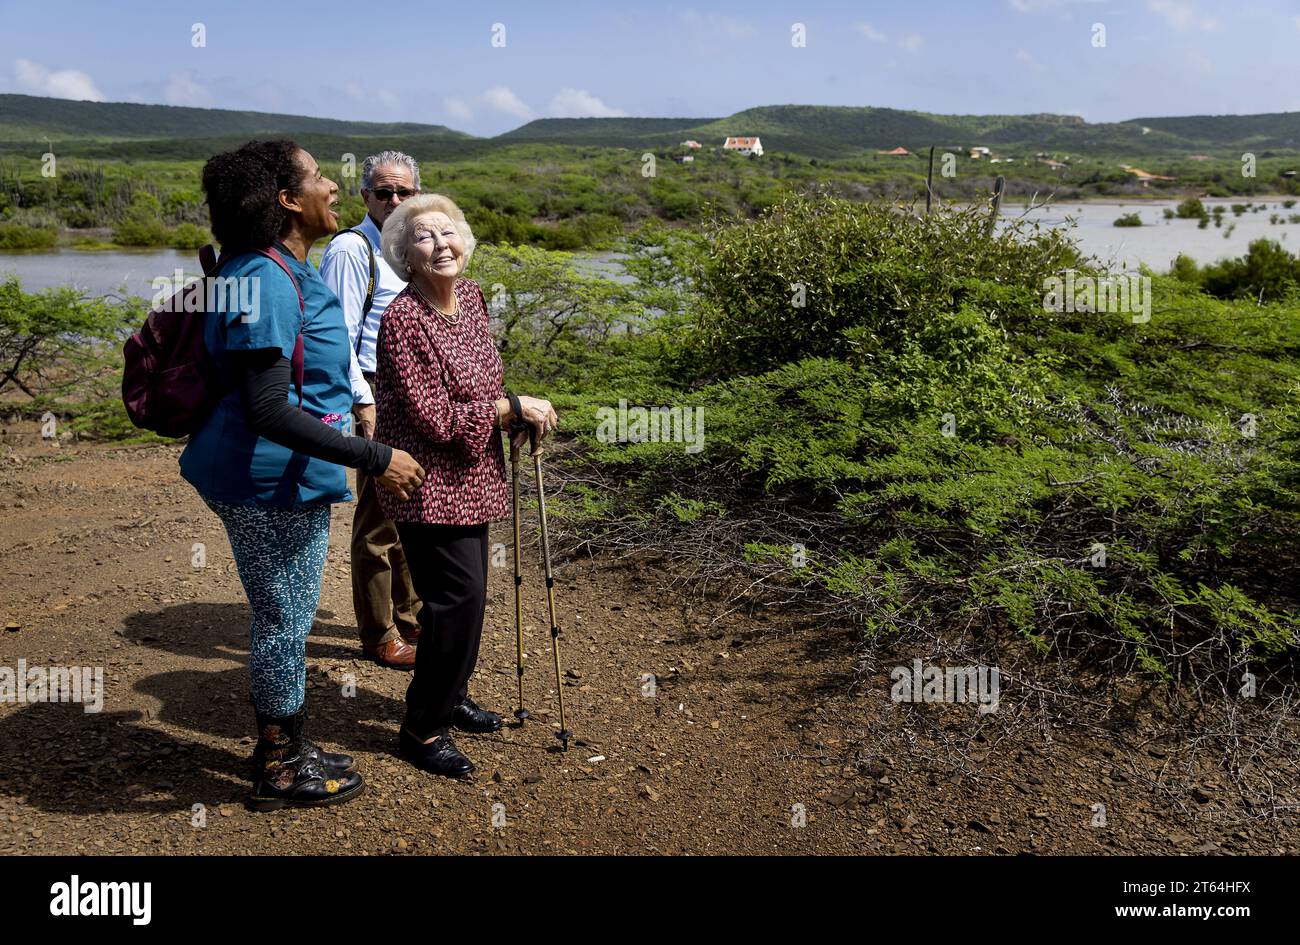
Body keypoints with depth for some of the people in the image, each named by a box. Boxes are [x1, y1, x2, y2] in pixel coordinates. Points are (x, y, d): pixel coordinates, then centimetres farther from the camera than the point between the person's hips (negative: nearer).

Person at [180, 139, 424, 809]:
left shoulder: (285, 272, 12)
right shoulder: (266, 282, -22)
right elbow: (267, 409, -28)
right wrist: (374, 458, -28)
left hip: (284, 478, 11)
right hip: (275, 483, -11)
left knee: (281, 617, 21)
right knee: (284, 621, 4)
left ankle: (283, 747, 38)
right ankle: (280, 770, 22)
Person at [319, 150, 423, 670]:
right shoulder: (351, 248, -11)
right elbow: (338, 336, -16)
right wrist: (364, 403, -20)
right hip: (377, 396, -9)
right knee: (379, 520, -2)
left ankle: (409, 617, 30)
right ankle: (379, 637, 10)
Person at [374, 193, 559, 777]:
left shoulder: (471, 296, 3)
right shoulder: (403, 319, -22)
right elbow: (434, 419, -23)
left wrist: (514, 418, 1)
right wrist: (512, 408, -17)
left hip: (468, 477, 8)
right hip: (426, 482, -8)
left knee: (468, 592, 18)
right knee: (458, 595, -7)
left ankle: (449, 697, 39)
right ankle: (422, 730, 10)